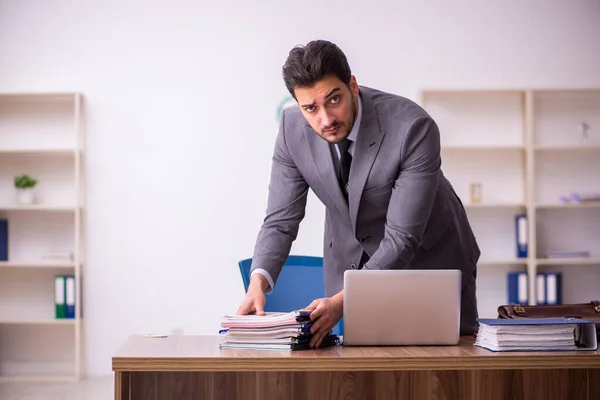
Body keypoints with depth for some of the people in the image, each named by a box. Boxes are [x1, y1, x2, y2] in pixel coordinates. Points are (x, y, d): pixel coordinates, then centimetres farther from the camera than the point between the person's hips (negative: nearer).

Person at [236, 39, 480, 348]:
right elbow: (281, 219, -13)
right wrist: (258, 281, -32)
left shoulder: (413, 128, -33)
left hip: (429, 257, -2)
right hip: (351, 261, 3)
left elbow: (403, 239, -32)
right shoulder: (292, 128, -19)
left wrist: (342, 300, -44)